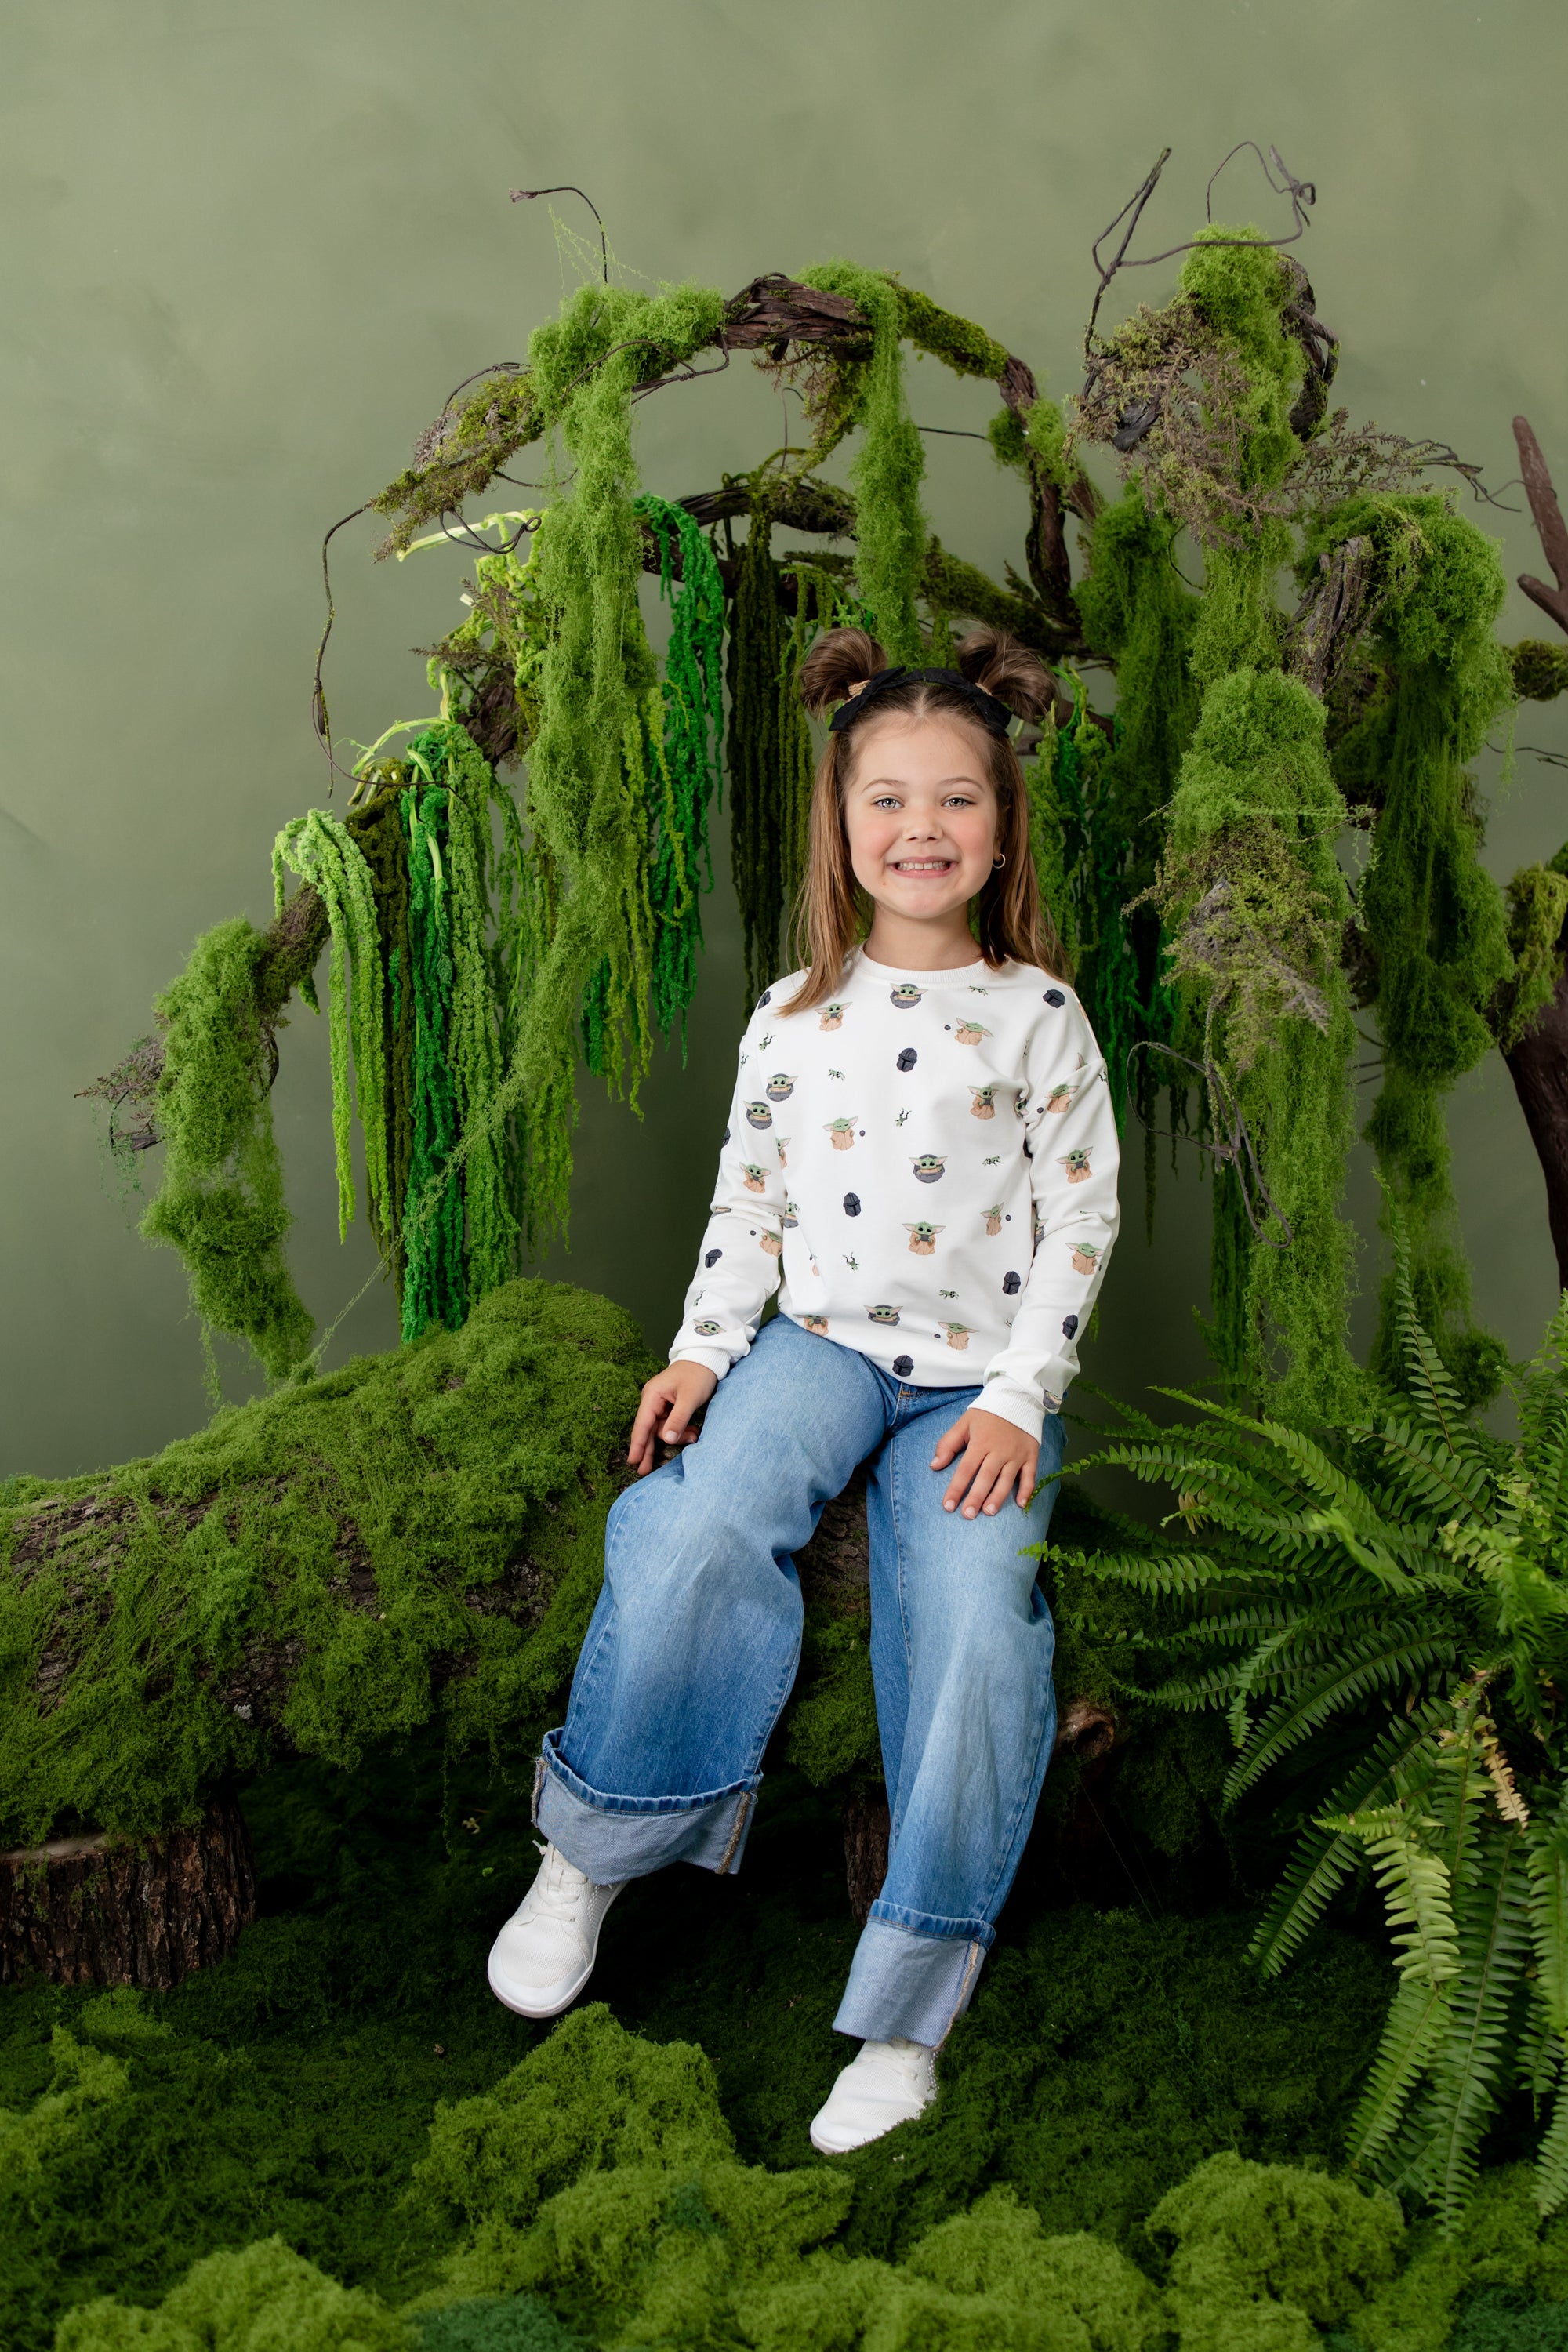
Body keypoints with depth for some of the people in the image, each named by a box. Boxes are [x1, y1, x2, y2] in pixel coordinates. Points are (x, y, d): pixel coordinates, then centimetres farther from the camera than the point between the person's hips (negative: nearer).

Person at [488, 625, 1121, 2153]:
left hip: (978, 1373, -1)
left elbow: (1081, 1221, 0)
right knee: (699, 1529, -30)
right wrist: (700, 1350, -1)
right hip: (820, 1338, 1)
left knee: (974, 1618, -27)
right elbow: (747, 1199, 13)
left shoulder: (1041, 1018, 1)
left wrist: (1018, 1400, -9)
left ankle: (910, 2004, -15)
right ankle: (590, 1855, -10)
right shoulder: (792, 1018, 7)